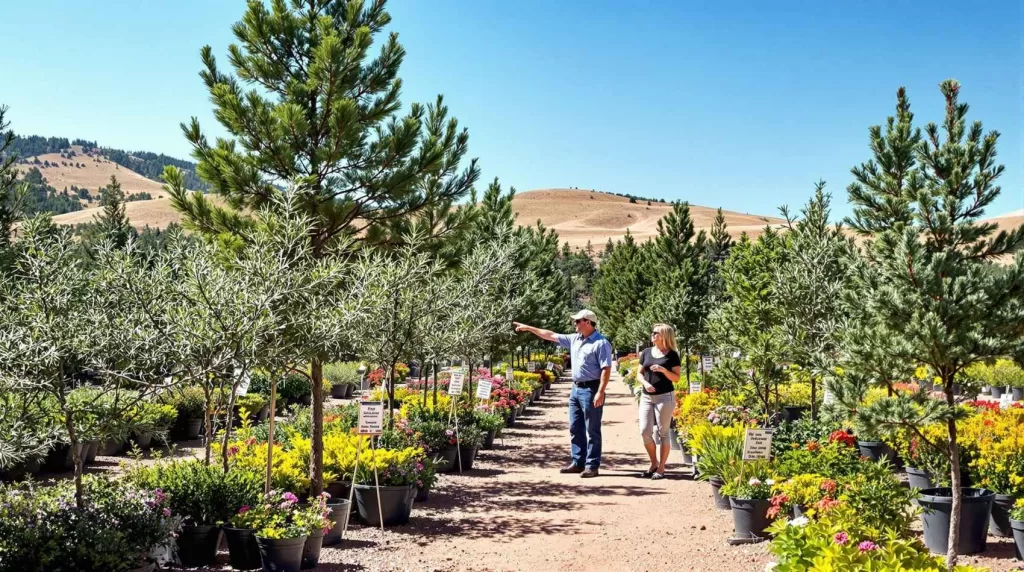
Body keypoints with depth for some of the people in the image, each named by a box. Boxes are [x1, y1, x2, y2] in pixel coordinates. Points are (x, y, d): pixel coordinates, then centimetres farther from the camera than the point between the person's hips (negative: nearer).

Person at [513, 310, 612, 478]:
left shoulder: (600, 343, -13)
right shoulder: (574, 339, 11)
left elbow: (606, 369, -17)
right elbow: (551, 335, 18)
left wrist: (600, 392, -23)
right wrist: (528, 328, 19)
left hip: (591, 390, -9)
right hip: (576, 388, 9)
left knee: (592, 430, -2)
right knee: (575, 428, 12)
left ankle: (592, 465, 2)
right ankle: (578, 462, 19)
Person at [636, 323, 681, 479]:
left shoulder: (672, 355, -3)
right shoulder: (646, 352, 9)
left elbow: (677, 378, -5)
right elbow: (639, 373, 12)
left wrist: (664, 370, -20)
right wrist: (645, 383, -8)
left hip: (665, 397, -4)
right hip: (646, 397, 4)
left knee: (663, 432, 1)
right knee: (644, 431, -1)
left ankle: (661, 468, 9)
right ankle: (654, 463, 18)